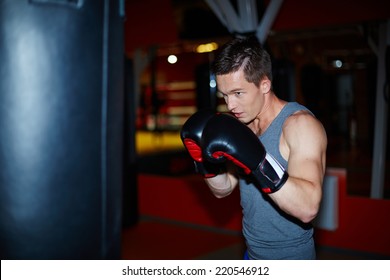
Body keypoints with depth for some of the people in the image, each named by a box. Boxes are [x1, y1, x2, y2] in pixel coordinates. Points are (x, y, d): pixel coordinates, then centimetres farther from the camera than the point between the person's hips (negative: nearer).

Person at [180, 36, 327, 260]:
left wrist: (258, 162, -38)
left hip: (290, 258, -6)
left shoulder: (301, 124, -19)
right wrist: (207, 163, -13)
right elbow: (223, 189, 5)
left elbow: (308, 208, -29)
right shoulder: (243, 125, 1)